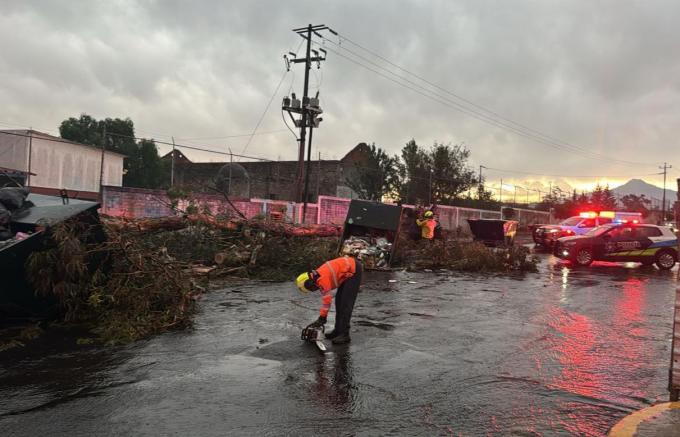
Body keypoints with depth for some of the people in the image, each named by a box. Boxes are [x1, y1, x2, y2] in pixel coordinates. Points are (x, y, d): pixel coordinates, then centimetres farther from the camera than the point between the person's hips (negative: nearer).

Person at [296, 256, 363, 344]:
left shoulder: (322, 279, -21)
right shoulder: (319, 279, 8)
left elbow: (327, 300, -19)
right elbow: (325, 299, 13)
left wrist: (322, 318, -11)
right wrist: (321, 318, 14)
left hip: (354, 270, -10)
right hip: (348, 271, 10)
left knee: (345, 303, -11)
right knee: (339, 301, 11)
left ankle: (344, 334, -10)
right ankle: (338, 330, 17)